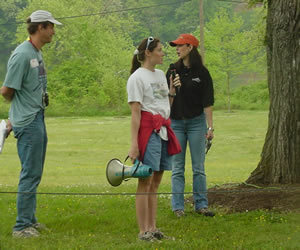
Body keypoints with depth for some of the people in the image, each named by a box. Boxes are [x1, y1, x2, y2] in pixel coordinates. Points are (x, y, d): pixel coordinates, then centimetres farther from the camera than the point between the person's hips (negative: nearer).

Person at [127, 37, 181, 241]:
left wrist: (172, 91, 8)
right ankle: (143, 231, -6)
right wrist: (134, 144, -16)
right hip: (148, 130, -8)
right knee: (145, 182, -7)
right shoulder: (137, 77, -7)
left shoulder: (161, 75, 18)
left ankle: (152, 228, 14)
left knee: (155, 183, 10)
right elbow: (135, 112, -12)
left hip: (163, 130, 8)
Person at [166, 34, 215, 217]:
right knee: (177, 167, 3)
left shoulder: (202, 72, -3)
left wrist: (210, 127, -7)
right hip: (176, 122, 2)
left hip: (196, 121, -2)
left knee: (199, 166, 2)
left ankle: (201, 204, 9)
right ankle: (178, 206, 8)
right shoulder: (173, 70, 5)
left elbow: (208, 102, -4)